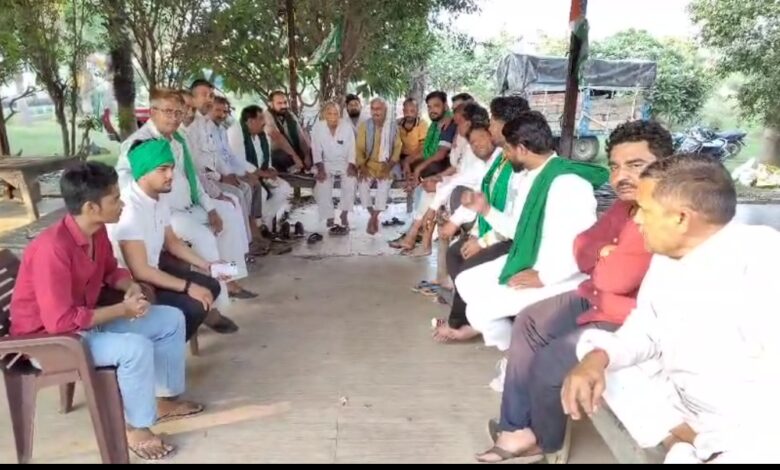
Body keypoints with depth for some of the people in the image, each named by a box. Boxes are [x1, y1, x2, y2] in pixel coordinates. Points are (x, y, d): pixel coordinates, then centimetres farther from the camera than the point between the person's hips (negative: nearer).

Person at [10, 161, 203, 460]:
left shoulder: (97, 231, -6)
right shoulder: (52, 248, -32)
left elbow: (110, 270, 13)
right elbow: (60, 321, -33)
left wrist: (131, 287, -9)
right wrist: (122, 310, -25)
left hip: (86, 317, 9)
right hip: (48, 337, -9)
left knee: (172, 320, 2)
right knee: (136, 347, -31)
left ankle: (165, 398, 17)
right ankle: (137, 428, -8)